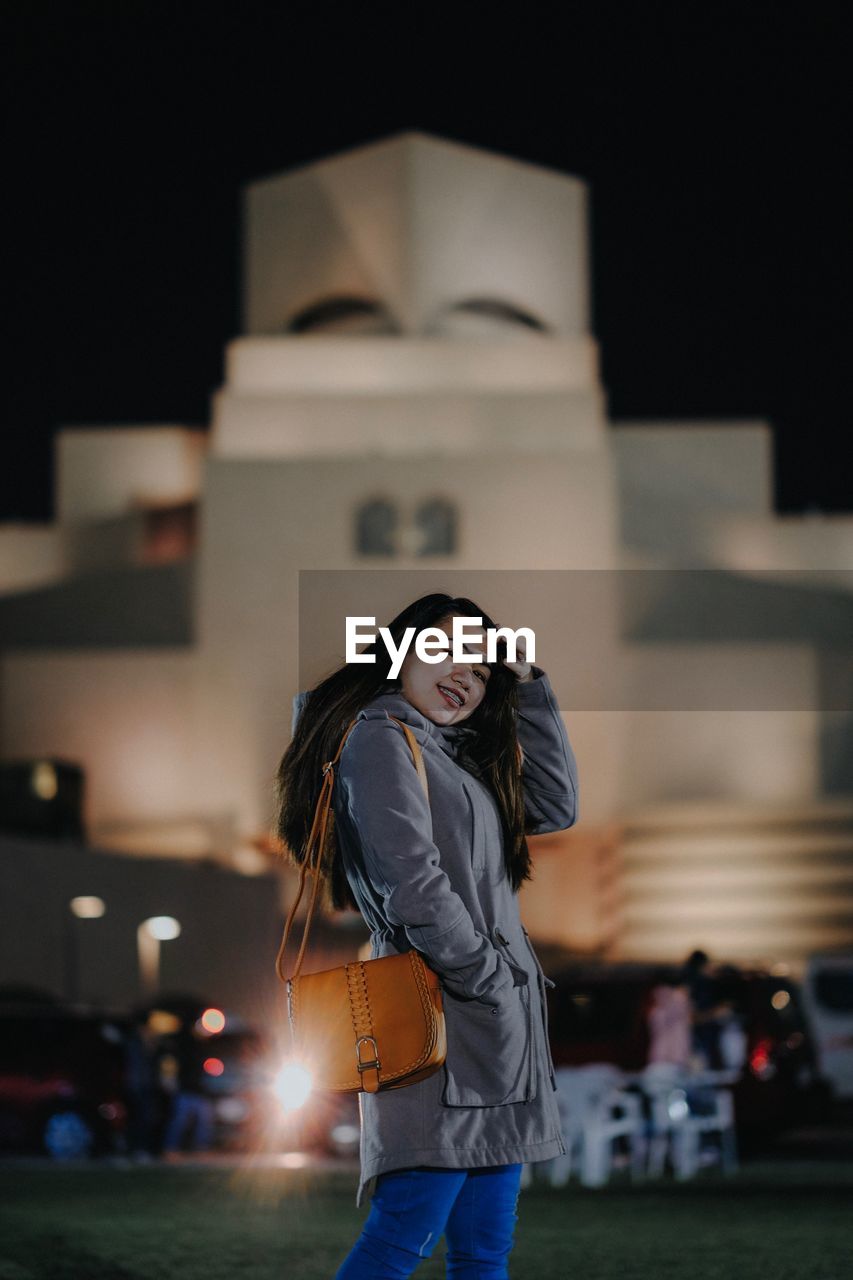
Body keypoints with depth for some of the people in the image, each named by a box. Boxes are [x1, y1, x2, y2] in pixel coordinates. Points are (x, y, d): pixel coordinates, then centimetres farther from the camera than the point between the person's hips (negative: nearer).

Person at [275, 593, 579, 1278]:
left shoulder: (457, 756, 22)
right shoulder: (380, 739, -6)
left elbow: (556, 804, 23)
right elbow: (414, 888, -16)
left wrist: (527, 682, 20)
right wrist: (496, 984, -13)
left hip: (497, 1035, 9)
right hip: (443, 1017, -9)